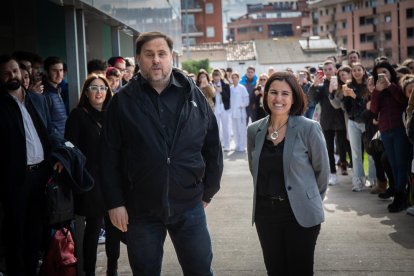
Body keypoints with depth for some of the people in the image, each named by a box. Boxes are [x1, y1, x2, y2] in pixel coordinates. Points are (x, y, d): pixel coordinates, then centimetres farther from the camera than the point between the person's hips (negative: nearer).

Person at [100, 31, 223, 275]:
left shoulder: (193, 95, 1)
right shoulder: (123, 101, -2)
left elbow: (212, 146, 6)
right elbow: (110, 156, -2)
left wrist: (208, 191, 6)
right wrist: (115, 202, -5)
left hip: (189, 206, 1)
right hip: (140, 209, 0)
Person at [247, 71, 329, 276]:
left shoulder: (308, 128, -10)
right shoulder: (254, 130, 2)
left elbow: (322, 170, -1)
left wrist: (309, 199, 9)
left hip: (301, 214, -3)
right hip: (265, 213, 4)